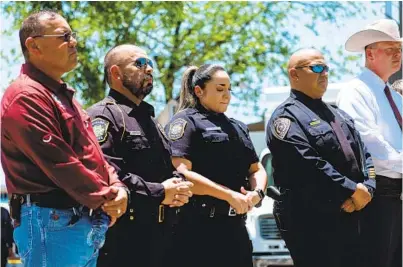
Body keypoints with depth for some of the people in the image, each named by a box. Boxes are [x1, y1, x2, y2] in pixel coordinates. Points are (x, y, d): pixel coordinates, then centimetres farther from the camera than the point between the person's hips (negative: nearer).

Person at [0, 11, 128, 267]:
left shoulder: (63, 95, 21)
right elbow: (58, 162, -18)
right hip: (52, 223, -10)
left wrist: (116, 186, 0)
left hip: (88, 223, 10)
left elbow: (92, 152, 19)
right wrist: (104, 198, -11)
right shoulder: (26, 97, -13)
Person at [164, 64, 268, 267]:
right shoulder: (185, 122, -3)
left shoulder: (237, 127, 21)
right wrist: (230, 195, -18)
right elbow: (181, 174, -16)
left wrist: (257, 192, -2)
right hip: (198, 228, -8)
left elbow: (256, 169, 22)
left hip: (235, 228, 8)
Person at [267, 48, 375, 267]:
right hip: (310, 223, -8)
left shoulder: (339, 116, 22)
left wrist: (367, 189, -4)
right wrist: (353, 191, -14)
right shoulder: (286, 117, -6)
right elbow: (309, 166, -17)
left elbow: (365, 156, 16)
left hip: (350, 219, 8)